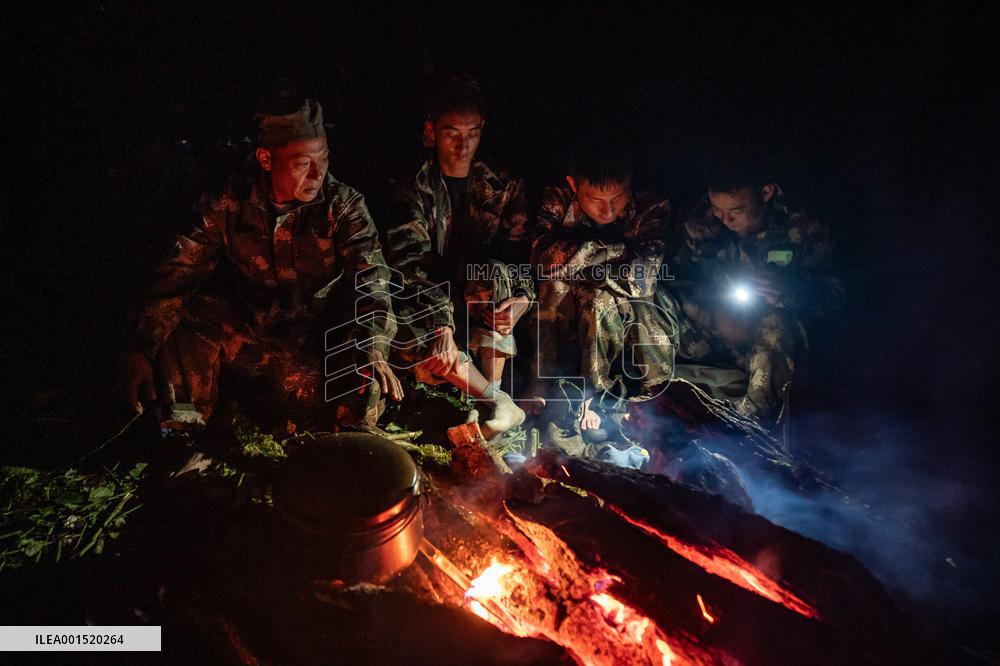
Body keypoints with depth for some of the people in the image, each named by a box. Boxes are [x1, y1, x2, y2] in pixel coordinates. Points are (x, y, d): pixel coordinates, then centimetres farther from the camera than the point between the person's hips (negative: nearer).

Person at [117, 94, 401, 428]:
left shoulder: (344, 206, -12)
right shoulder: (229, 203, -8)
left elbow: (370, 276, -23)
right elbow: (177, 272, -9)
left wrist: (374, 349, -41)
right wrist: (141, 348, -21)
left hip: (314, 345, -2)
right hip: (244, 331, 2)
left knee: (366, 392, -29)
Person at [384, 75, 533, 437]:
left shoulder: (503, 188, 1)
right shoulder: (414, 188, -7)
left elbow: (522, 255, -5)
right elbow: (408, 262, -19)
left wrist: (520, 300, -28)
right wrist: (443, 325, -33)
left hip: (480, 310, 1)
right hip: (429, 305, -1)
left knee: (496, 272, -31)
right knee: (405, 332, -33)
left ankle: (494, 394, -25)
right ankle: (497, 401, -23)